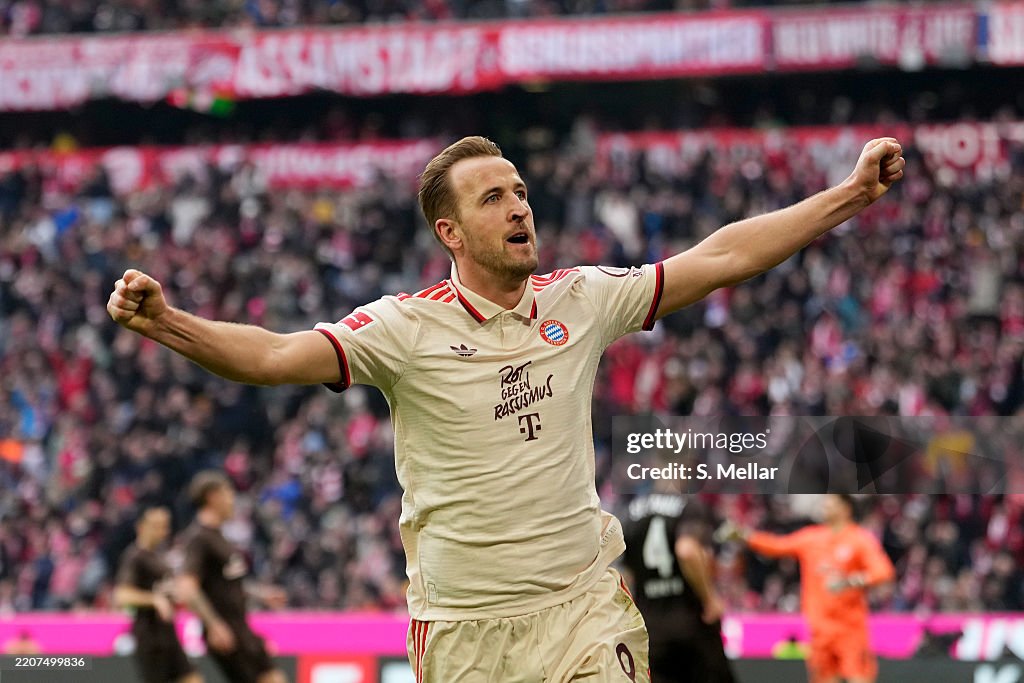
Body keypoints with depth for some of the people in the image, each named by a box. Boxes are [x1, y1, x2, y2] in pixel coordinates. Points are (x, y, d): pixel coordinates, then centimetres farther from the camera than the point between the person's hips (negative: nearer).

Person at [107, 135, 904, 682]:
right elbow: (272, 357, -17)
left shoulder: (582, 301, 4)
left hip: (585, 609, 2)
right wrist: (165, 322, -33)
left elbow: (721, 257, 7)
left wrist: (854, 193, 5)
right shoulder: (407, 327, -7)